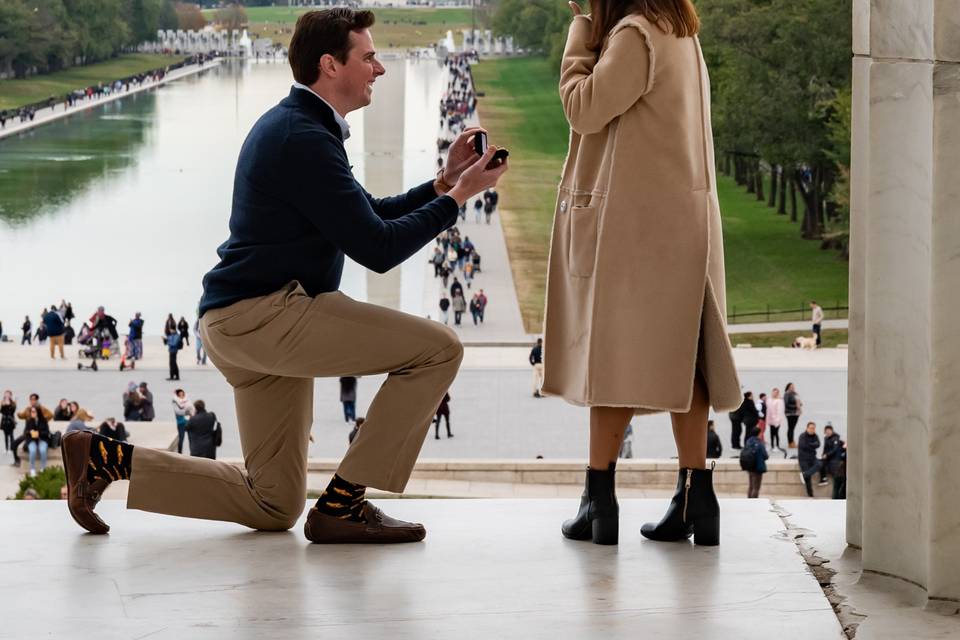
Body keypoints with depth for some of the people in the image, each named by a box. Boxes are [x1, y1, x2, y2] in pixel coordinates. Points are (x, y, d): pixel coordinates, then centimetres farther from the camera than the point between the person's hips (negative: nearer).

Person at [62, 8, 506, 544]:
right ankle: (342, 504, -10)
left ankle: (107, 458, 12)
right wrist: (457, 198, -9)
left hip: (239, 322, 11)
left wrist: (443, 182, 11)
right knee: (438, 349, -15)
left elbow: (369, 215, 23)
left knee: (274, 505, 14)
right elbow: (376, 249, -17)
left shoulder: (296, 127, 18)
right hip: (265, 313, -11)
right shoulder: (306, 140, -15)